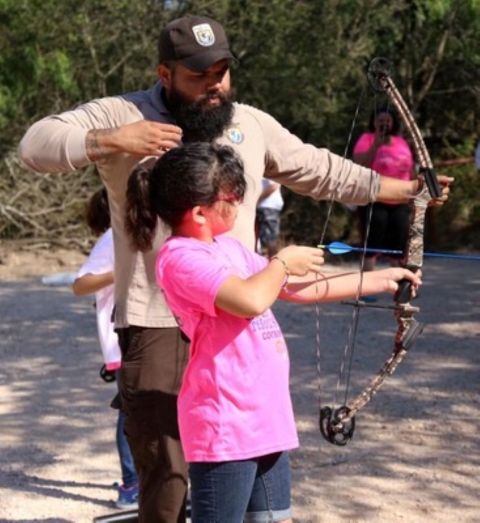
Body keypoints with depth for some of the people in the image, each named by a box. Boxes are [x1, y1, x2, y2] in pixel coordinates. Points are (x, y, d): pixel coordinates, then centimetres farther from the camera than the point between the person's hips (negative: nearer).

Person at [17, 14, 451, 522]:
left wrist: (404, 189, 14)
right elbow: (35, 144, -9)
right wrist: (111, 141, -23)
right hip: (158, 325, -4)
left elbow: (323, 171, 18)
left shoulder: (252, 124, 10)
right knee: (165, 474, -6)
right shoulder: (118, 114, -2)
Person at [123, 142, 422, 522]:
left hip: (266, 419, 10)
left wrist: (379, 280, 25)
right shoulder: (180, 256, -15)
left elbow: (300, 288, 25)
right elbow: (250, 300, -30)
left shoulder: (230, 249, 15)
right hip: (224, 426, -10)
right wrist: (282, 262, -9)